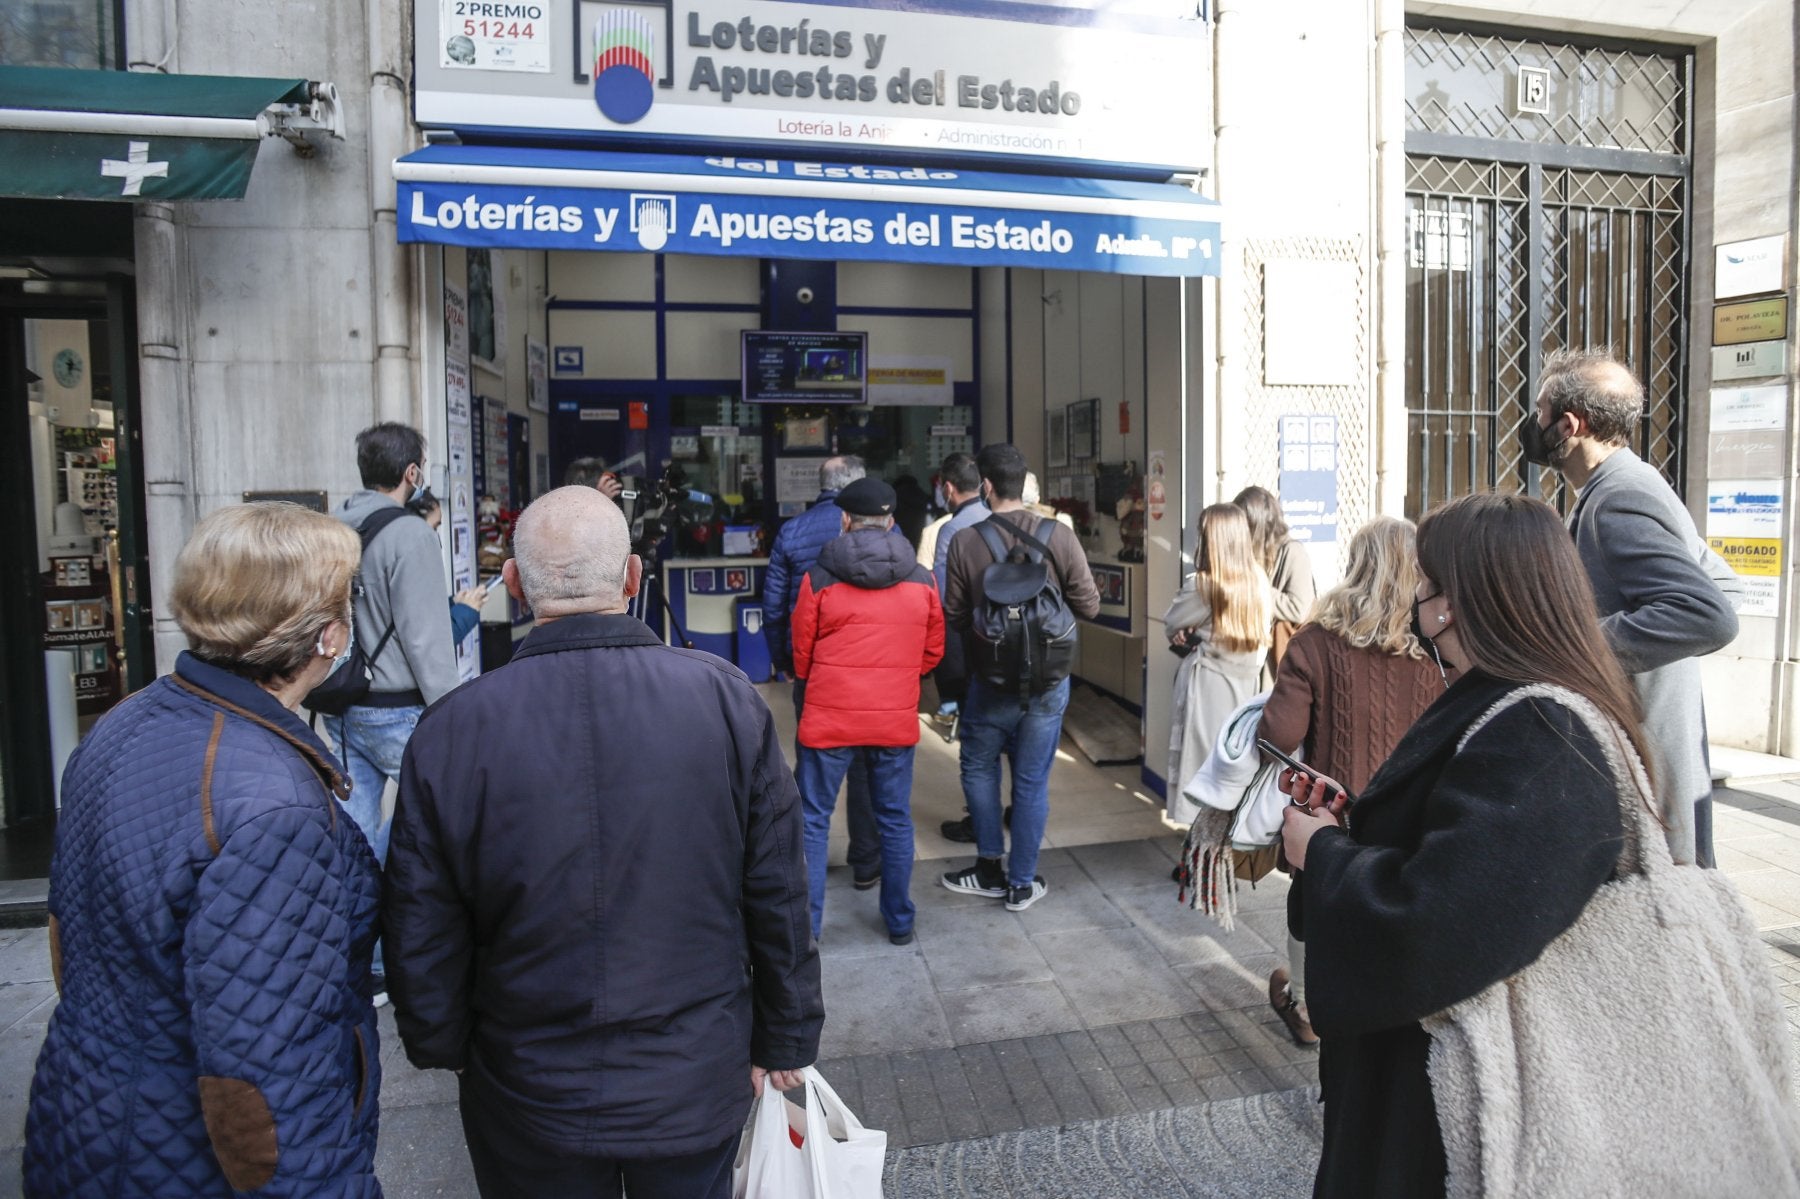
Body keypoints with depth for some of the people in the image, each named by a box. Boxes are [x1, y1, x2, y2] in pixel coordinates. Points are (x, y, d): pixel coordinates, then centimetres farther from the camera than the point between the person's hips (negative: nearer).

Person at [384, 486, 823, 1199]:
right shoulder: (728, 699, -17)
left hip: (529, 1103, 0)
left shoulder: (450, 732, -17)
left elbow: (420, 935, -6)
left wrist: (444, 1049, 13)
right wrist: (783, 1040, 5)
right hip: (697, 1085, 1)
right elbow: (779, 899, -9)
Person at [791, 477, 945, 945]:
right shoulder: (922, 581, 0)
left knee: (813, 822, 10)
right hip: (897, 719, 2)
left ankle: (805, 928, 14)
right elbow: (933, 652, 8)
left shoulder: (819, 579, -8)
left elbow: (801, 654, 1)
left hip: (828, 718, -2)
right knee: (896, 821, 15)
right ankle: (900, 922, 26)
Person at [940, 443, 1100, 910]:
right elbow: (1089, 605, -5)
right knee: (1031, 782, 11)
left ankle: (990, 868, 27)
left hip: (991, 680, -1)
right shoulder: (1058, 536, -10)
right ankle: (1022, 883, 22)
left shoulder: (964, 542, -11)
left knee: (979, 768, 21)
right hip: (1047, 682, 1)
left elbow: (953, 617, -4)